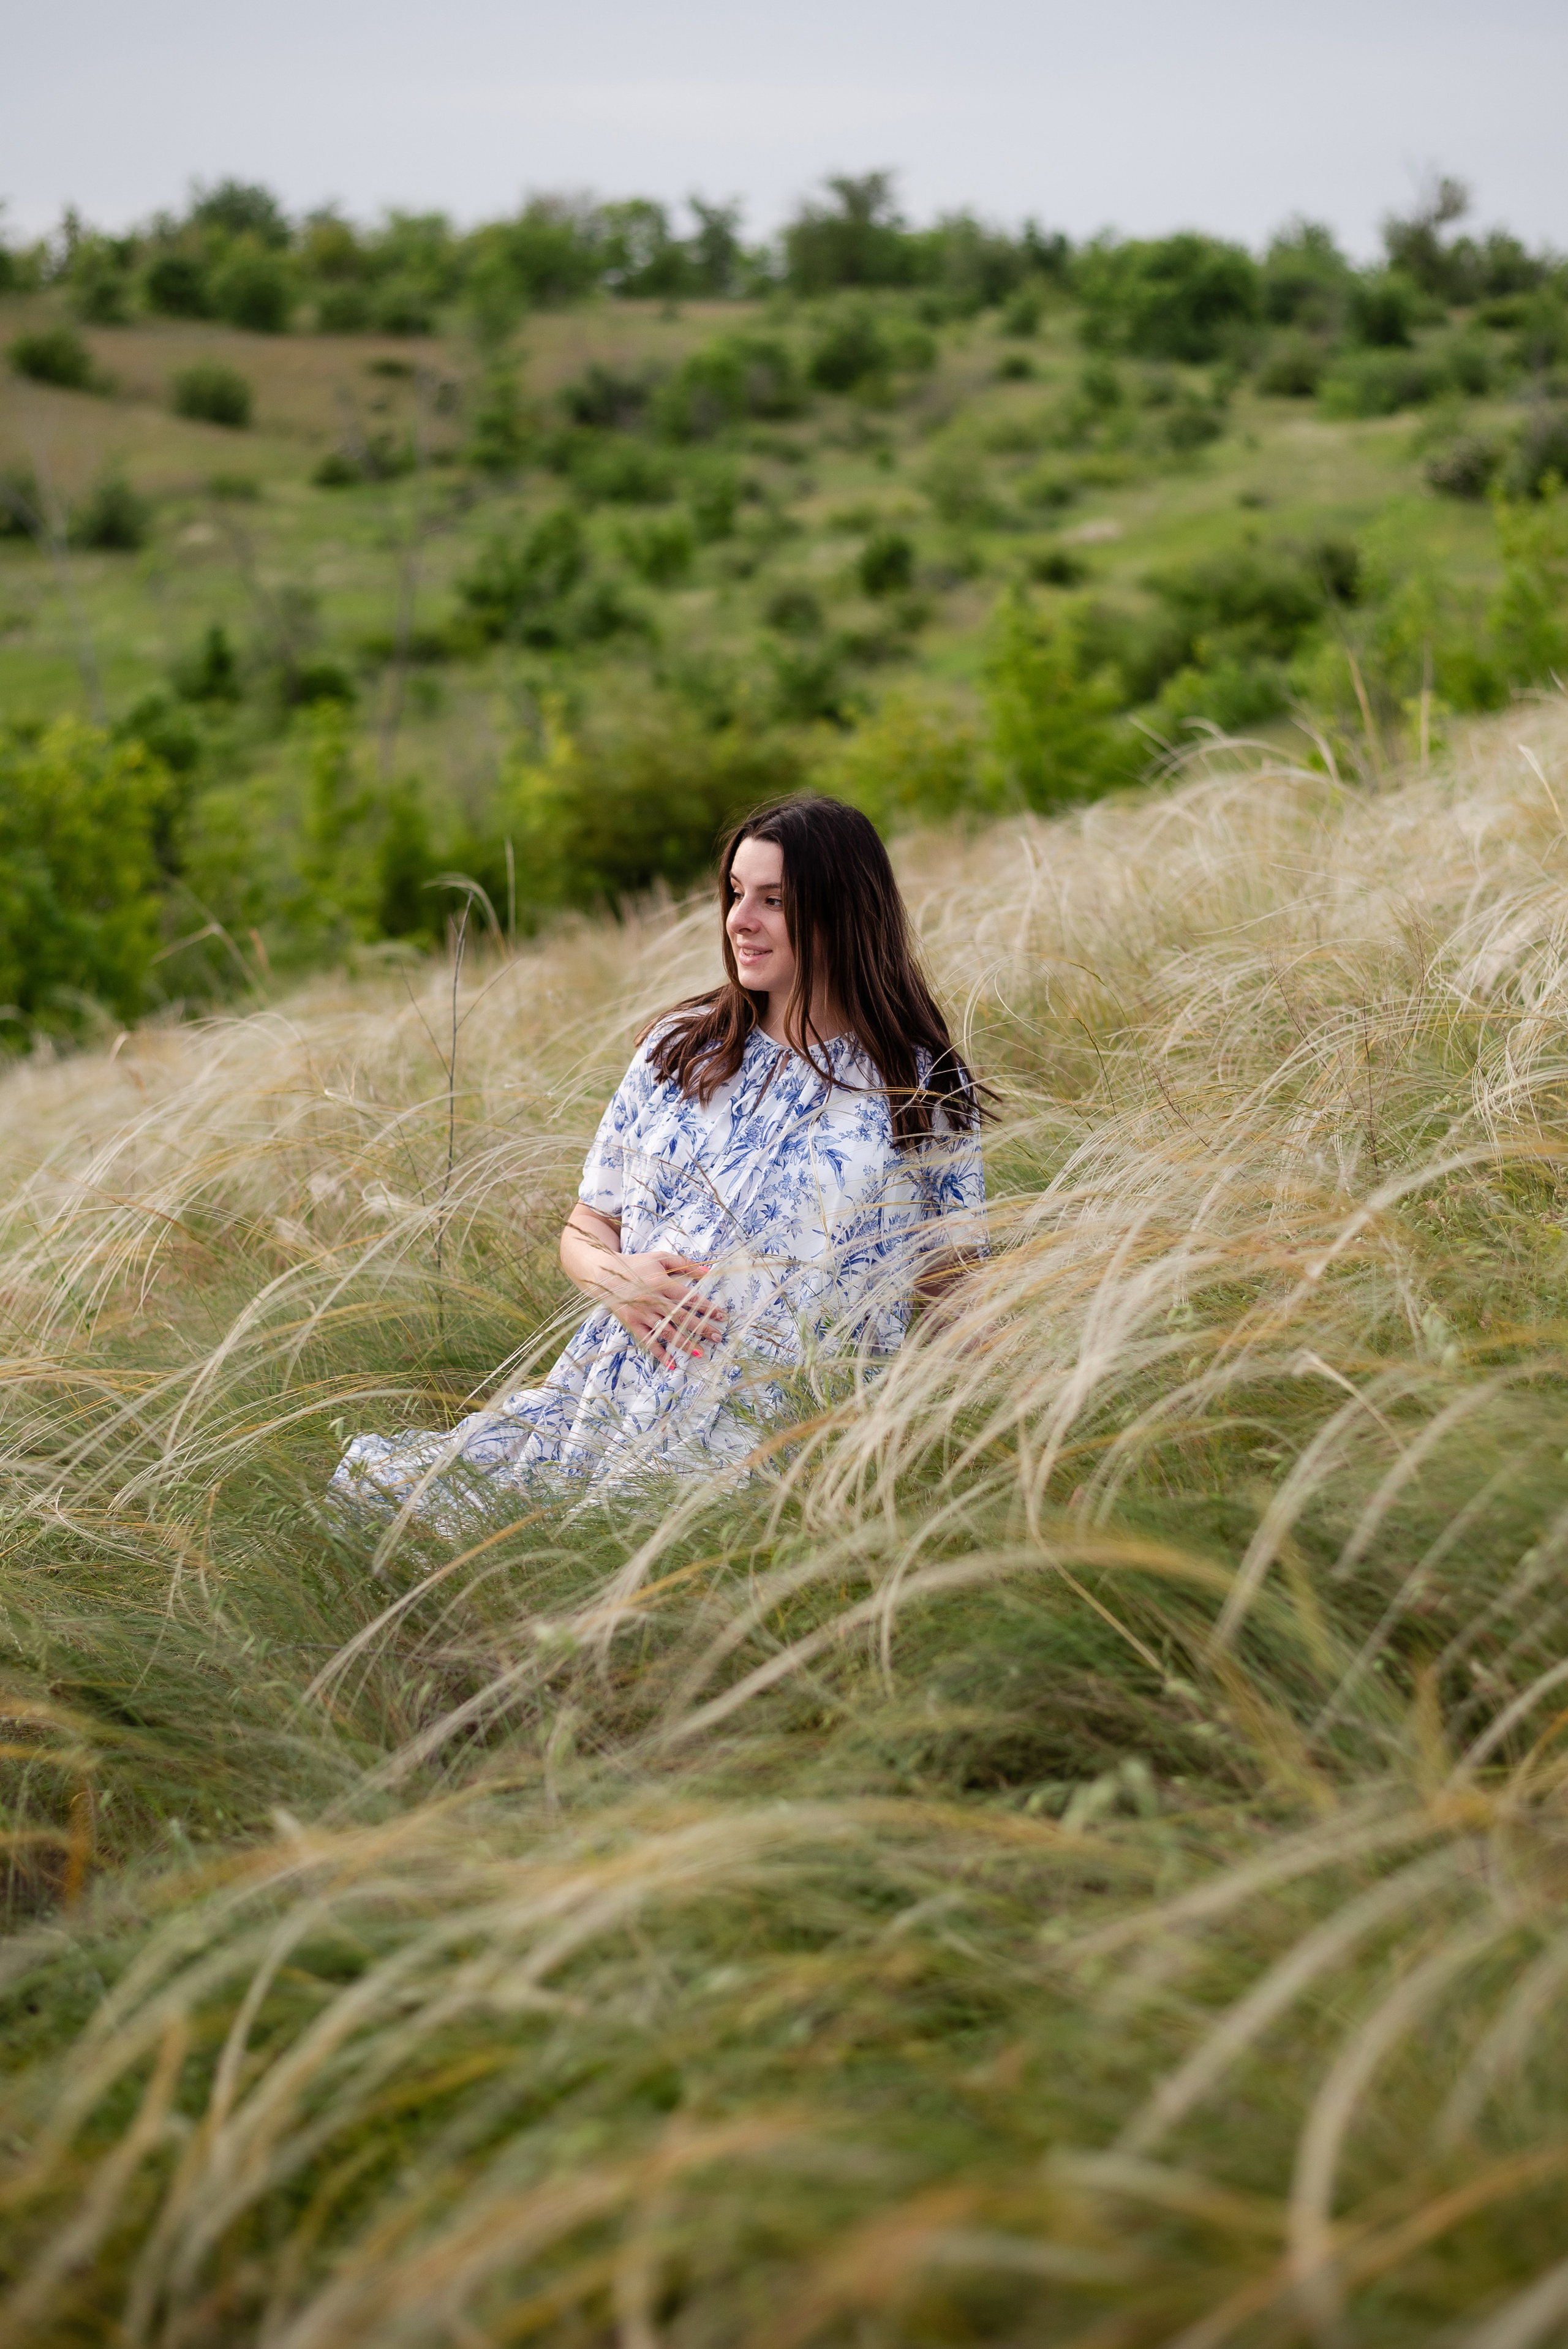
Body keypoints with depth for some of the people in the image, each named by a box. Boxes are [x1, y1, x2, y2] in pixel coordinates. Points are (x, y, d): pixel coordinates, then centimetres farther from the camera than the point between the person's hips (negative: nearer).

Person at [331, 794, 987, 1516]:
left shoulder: (926, 1090, 5)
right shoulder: (680, 1048, 14)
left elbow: (953, 1277, 7)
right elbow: (588, 1226, 17)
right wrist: (611, 1275, -6)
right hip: (602, 1395, 3)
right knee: (373, 1482, -14)